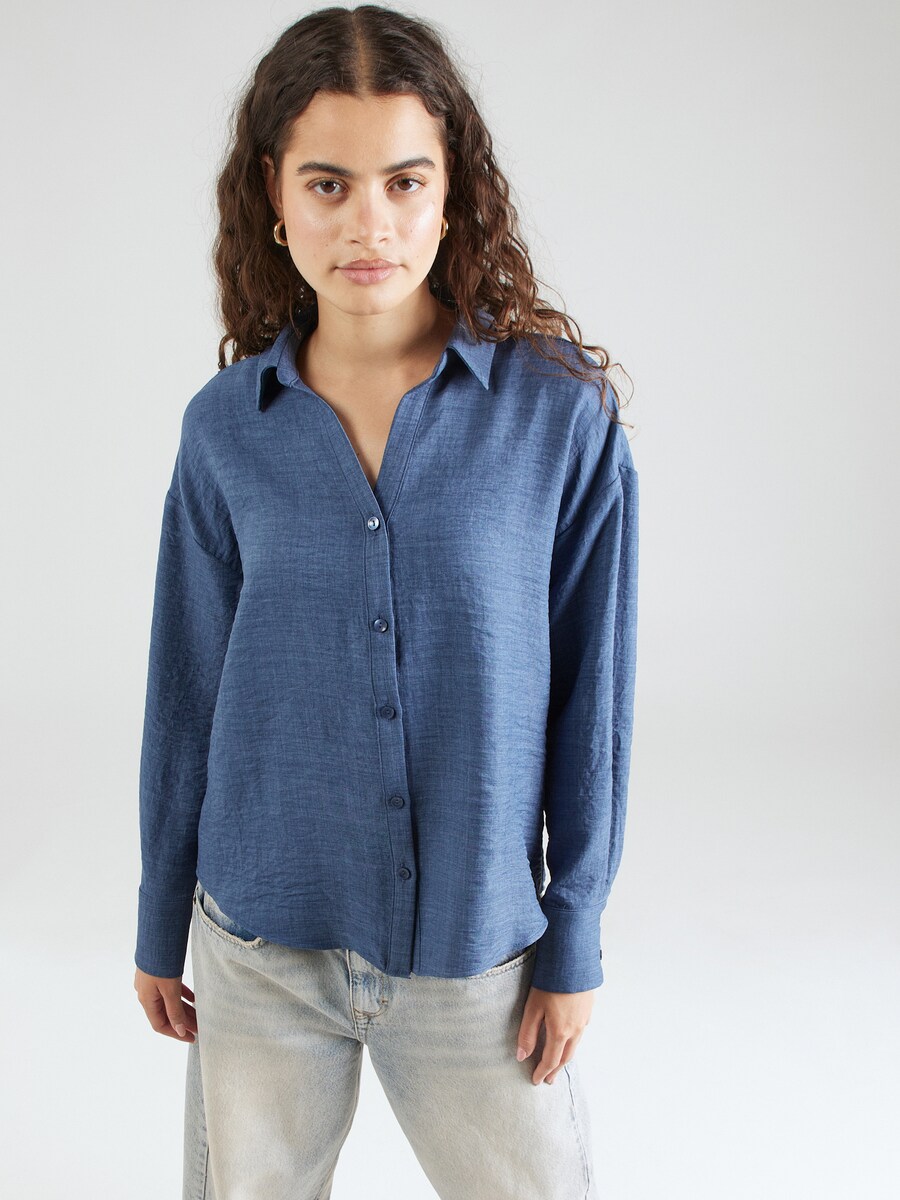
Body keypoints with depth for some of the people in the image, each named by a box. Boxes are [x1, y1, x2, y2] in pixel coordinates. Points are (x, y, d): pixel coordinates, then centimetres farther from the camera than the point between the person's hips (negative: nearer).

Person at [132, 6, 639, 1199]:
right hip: (260, 945, 2)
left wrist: (575, 937, -2)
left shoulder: (561, 409, -10)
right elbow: (188, 691, 4)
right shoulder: (226, 428, -4)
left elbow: (592, 691, -5)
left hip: (477, 944, -1)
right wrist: (160, 923, 10)